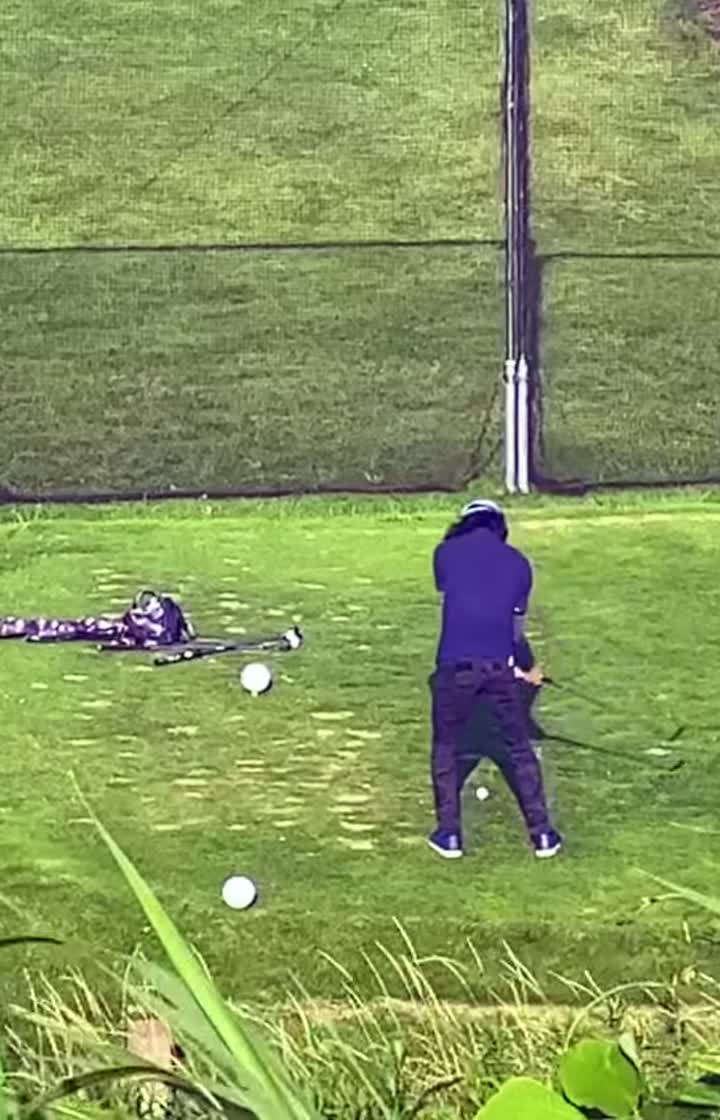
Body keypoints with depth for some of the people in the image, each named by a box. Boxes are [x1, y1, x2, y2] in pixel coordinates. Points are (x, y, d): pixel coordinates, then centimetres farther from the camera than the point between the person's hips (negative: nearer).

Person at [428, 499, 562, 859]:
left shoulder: (445, 553, 10)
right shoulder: (518, 562, 13)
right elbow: (517, 623, 15)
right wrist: (522, 670, 34)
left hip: (455, 664, -1)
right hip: (500, 665, 1)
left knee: (447, 748, 16)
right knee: (519, 748, 15)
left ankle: (449, 833, 16)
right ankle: (541, 833, 16)